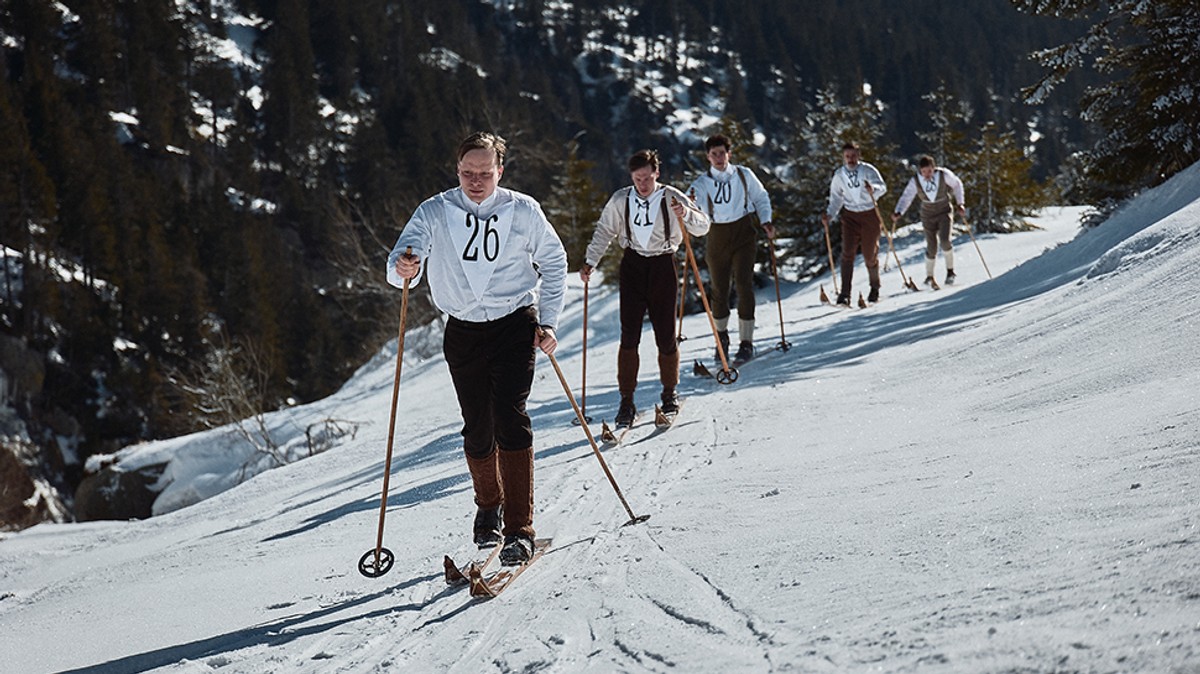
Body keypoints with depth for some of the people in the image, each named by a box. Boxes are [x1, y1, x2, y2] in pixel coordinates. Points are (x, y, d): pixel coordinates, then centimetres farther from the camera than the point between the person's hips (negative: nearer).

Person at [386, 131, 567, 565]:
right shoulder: (434, 213, -2)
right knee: (477, 427, 6)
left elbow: (553, 261, 9)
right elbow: (400, 264, -10)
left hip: (515, 323, -2)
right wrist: (403, 269, -35)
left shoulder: (523, 211, -2)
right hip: (463, 331, 2)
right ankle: (488, 509, 32)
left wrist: (548, 322, 1)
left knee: (509, 418, -15)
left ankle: (520, 529, -12)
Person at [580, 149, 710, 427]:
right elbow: (604, 232, 10)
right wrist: (590, 261, 1)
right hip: (633, 266, 1)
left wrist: (687, 214, -26)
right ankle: (626, 400, 0)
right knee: (629, 334, -6)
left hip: (663, 266, -1)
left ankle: (669, 392, 23)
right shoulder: (620, 200, -1)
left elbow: (703, 227, -6)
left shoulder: (671, 198, -6)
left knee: (666, 333, 2)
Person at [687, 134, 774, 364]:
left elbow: (761, 198, 14)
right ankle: (722, 334, 31)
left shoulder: (744, 175, 1)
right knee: (719, 288, 6)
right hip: (717, 237, 1)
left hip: (744, 234, -1)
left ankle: (746, 343, -9)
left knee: (744, 284, -12)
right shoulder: (702, 182, 0)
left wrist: (765, 221, -1)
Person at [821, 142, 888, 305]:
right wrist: (829, 214, -3)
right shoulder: (839, 175, 3)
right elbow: (836, 198, 11)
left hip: (870, 214, -2)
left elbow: (882, 187, -14)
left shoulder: (868, 170, -7)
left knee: (870, 254, 4)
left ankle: (875, 288, 29)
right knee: (848, 252, -13)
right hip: (850, 216, 2)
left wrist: (873, 189, -36)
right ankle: (845, 293, -17)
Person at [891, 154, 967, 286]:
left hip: (945, 212, -1)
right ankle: (929, 276, 19)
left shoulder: (944, 175, -17)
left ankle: (950, 270, -2)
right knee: (931, 247, -2)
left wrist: (960, 203, -3)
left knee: (944, 240, -22)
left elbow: (957, 185, 0)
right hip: (928, 215, 1)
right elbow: (906, 197, -15)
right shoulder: (915, 181, -15)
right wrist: (899, 212, -31)